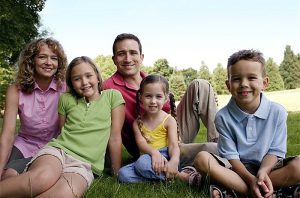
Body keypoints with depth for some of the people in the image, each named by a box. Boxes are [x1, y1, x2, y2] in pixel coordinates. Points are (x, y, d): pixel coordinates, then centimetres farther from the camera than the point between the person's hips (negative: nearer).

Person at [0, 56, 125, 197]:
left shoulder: (113, 96, 6)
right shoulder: (66, 99, 13)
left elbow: (115, 137, 4)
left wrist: (117, 173, 6)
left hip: (84, 165, -1)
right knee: (44, 178, -38)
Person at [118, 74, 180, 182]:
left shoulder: (169, 120, 0)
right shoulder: (138, 122, 9)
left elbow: (173, 145, -11)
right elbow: (141, 142, -7)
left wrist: (174, 161, -35)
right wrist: (154, 152, -31)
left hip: (165, 157, -4)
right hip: (147, 157, 5)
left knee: (143, 162, -34)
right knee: (123, 174, -21)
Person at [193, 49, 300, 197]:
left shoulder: (277, 112, -7)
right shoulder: (223, 117, -9)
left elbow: (275, 151, -4)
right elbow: (230, 156, -9)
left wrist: (263, 172, -24)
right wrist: (251, 179, -24)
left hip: (268, 167, 1)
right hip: (237, 169, -1)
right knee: (202, 159, -27)